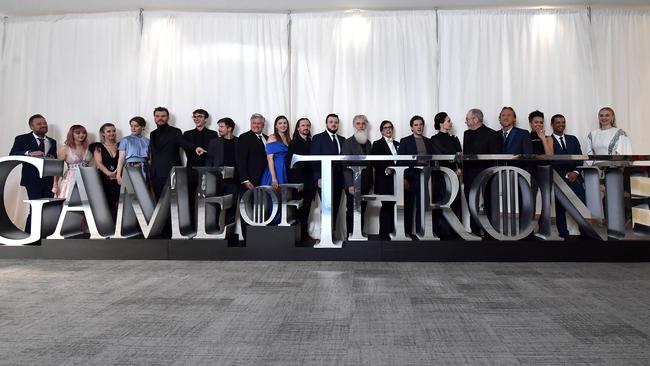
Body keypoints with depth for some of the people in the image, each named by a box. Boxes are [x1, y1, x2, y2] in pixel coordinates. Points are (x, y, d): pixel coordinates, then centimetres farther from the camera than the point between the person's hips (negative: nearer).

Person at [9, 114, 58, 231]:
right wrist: (29, 153, -29)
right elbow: (12, 155, -12)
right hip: (33, 180, -4)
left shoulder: (52, 141, 16)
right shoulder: (22, 139, 2)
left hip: (49, 180, 4)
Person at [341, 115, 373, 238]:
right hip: (353, 185, -6)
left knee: (362, 211, 10)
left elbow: (370, 164, 16)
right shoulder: (348, 143, -6)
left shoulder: (368, 143, 14)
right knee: (352, 212, 1)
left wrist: (370, 182, 12)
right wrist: (350, 185, -17)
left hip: (365, 185, 6)